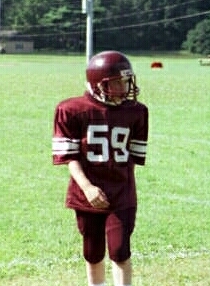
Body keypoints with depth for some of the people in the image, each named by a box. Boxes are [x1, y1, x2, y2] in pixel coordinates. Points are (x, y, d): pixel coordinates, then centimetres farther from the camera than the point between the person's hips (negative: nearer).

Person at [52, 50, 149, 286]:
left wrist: (123, 183, 5)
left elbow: (134, 155, 8)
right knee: (93, 255, 12)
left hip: (122, 196, 1)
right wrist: (87, 187, -20)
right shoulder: (72, 110, -8)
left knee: (120, 253, -6)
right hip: (88, 194, 0)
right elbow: (69, 156, -8)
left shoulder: (136, 112, -1)